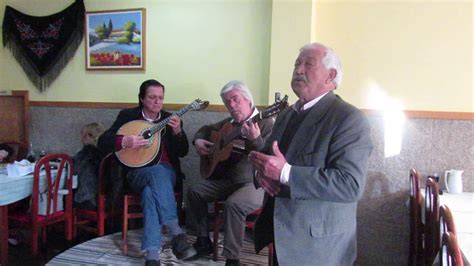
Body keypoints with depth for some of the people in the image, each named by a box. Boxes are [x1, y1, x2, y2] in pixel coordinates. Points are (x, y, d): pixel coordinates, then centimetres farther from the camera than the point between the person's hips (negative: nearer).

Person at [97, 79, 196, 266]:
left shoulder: (170, 119, 11)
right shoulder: (127, 115, 7)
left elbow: (183, 152, 5)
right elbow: (103, 142, 0)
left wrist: (178, 131, -14)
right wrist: (125, 141, -19)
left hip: (166, 171, 2)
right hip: (136, 173, -1)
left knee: (150, 193, -35)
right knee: (157, 171, -38)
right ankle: (176, 234, -44)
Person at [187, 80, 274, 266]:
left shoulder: (266, 123, -11)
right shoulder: (229, 123, 11)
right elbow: (206, 129, 27)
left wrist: (255, 140, -40)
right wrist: (198, 141, 6)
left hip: (255, 183, -7)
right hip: (227, 180, 8)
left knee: (233, 204, -33)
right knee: (195, 191, -2)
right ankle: (203, 240, 9)